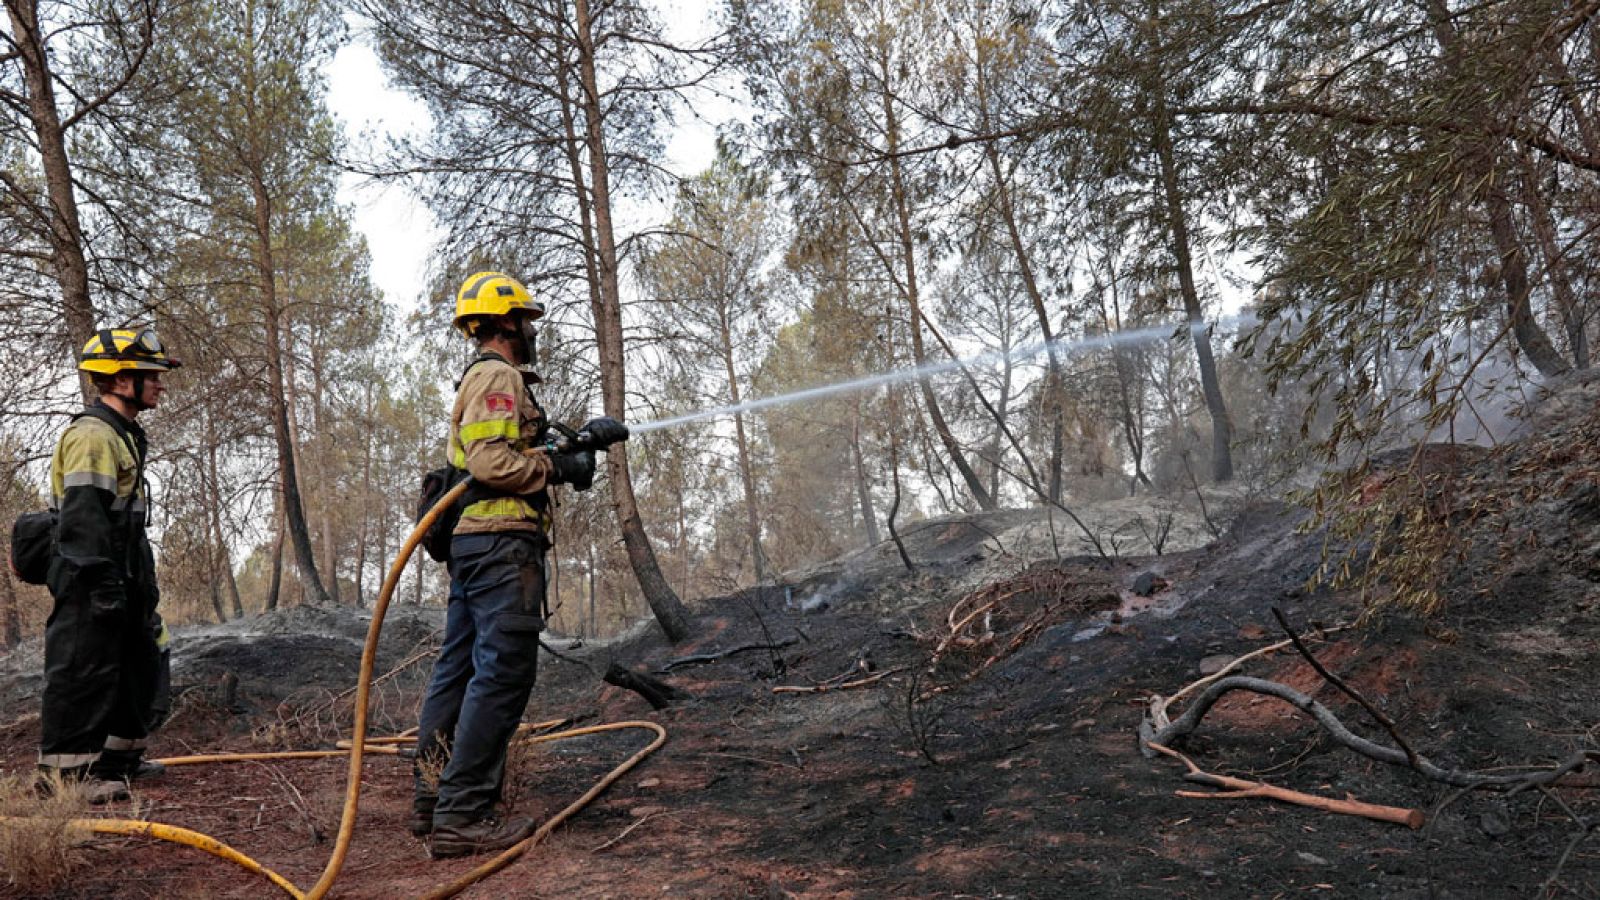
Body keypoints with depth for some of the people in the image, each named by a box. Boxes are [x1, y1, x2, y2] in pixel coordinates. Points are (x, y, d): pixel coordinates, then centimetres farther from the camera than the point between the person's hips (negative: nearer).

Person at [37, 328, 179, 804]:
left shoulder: (124, 435, 18)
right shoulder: (92, 434, -14)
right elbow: (83, 516, -21)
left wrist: (142, 582, 22)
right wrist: (103, 582, -24)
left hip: (120, 580, 11)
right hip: (89, 581, -11)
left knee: (138, 666, 15)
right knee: (83, 671, -4)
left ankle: (119, 754, 26)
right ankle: (64, 769, 4)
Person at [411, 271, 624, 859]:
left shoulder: (478, 381, 26)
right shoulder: (498, 376, -8)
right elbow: (492, 462, -20)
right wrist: (562, 468, -11)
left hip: (471, 540, 11)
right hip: (503, 541, -11)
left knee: (458, 670, 12)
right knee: (502, 674, -11)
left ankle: (433, 801, 19)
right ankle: (462, 816, -10)